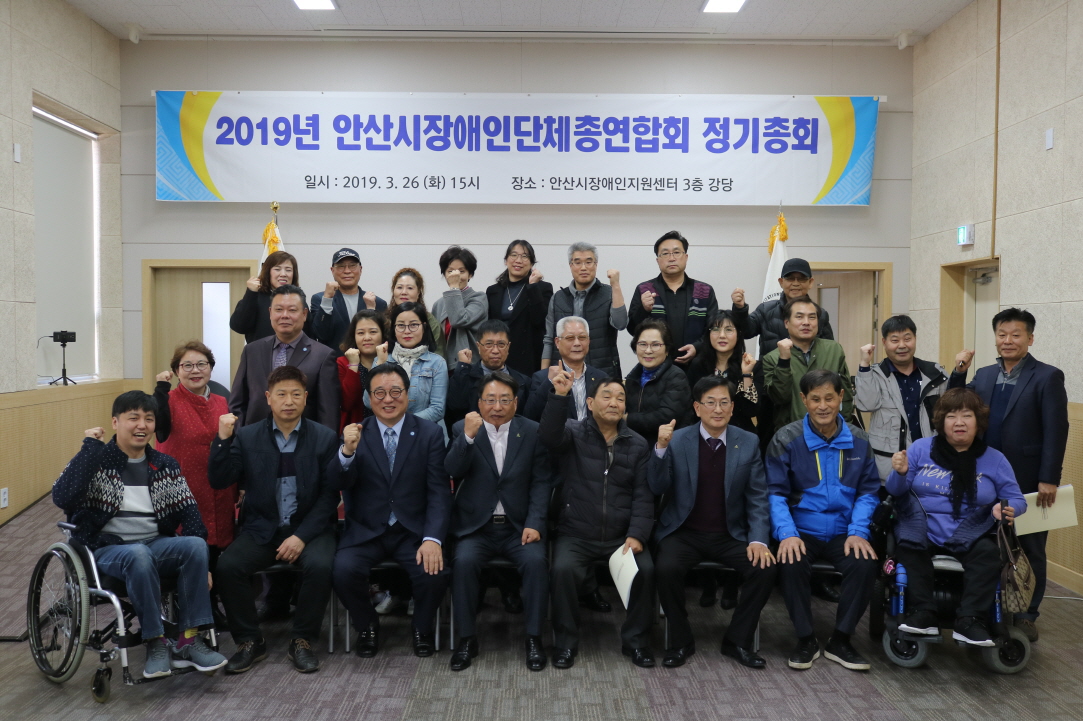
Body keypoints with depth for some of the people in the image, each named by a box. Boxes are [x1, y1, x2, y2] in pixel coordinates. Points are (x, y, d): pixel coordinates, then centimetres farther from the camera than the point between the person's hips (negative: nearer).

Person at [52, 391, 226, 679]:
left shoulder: (166, 466, 10)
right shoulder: (95, 461, -1)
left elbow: (188, 513, 4)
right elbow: (62, 498, -20)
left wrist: (198, 563, -9)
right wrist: (91, 448, -18)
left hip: (157, 545, 4)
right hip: (108, 549, -3)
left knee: (196, 545, -28)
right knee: (139, 554, -37)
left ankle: (189, 641, -20)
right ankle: (155, 642, -21)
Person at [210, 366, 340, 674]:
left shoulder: (325, 438, 1)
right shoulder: (247, 436, 5)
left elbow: (329, 495, -4)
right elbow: (219, 481, -3)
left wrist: (301, 536, -14)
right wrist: (223, 439, -16)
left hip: (308, 528, -1)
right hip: (261, 529, 2)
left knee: (320, 566, -30)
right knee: (227, 566, -24)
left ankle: (302, 641, -7)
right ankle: (250, 642, -2)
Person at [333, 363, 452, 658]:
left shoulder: (430, 433, 1)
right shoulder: (355, 434, 4)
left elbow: (439, 492, -5)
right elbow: (341, 486, -6)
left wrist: (433, 539, -19)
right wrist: (347, 452, -26)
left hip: (414, 531, -1)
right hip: (365, 532, 1)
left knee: (435, 573, -26)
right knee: (343, 570, -26)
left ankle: (422, 628, 9)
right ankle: (367, 626, 7)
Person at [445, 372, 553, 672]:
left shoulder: (532, 432, 4)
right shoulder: (463, 429, 3)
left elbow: (540, 482, 2)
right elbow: (452, 471, -12)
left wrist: (534, 523, -10)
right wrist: (467, 436, -27)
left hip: (518, 526, 0)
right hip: (475, 526, 0)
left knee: (536, 560, -26)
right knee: (464, 561, -27)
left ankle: (534, 637, -9)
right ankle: (467, 637, -8)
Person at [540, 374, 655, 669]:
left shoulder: (637, 444, 8)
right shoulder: (574, 433, 3)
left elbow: (643, 495, 2)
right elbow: (548, 436, -21)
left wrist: (637, 535, -12)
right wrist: (559, 396, -32)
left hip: (622, 537, 2)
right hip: (576, 535, -2)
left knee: (646, 569, -24)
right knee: (563, 569, -29)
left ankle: (635, 640, 1)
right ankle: (565, 642, -6)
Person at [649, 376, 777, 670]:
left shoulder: (748, 443, 1)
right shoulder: (677, 441, -4)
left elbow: (757, 497, 1)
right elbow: (658, 489, -10)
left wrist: (758, 539, -13)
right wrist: (661, 448, -25)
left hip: (730, 535, 2)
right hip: (683, 533, -1)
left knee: (764, 568, -22)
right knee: (667, 568, -29)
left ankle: (738, 641, 1)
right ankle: (681, 641, -3)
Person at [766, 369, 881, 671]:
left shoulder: (858, 441, 5)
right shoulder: (786, 439, -3)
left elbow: (868, 491, 7)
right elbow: (776, 492, -5)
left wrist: (858, 531, -9)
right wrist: (787, 533, -20)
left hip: (843, 532, 2)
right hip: (801, 530, -2)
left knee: (866, 564, -27)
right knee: (792, 564, -31)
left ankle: (840, 640, -4)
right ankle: (806, 639, -6)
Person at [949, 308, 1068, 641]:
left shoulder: (1047, 377, -6)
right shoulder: (984, 375, 9)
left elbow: (1056, 431, -11)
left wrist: (1049, 479, -16)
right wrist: (958, 373, -6)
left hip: (1028, 481, -4)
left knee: (1029, 550, 8)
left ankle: (1026, 615, 21)